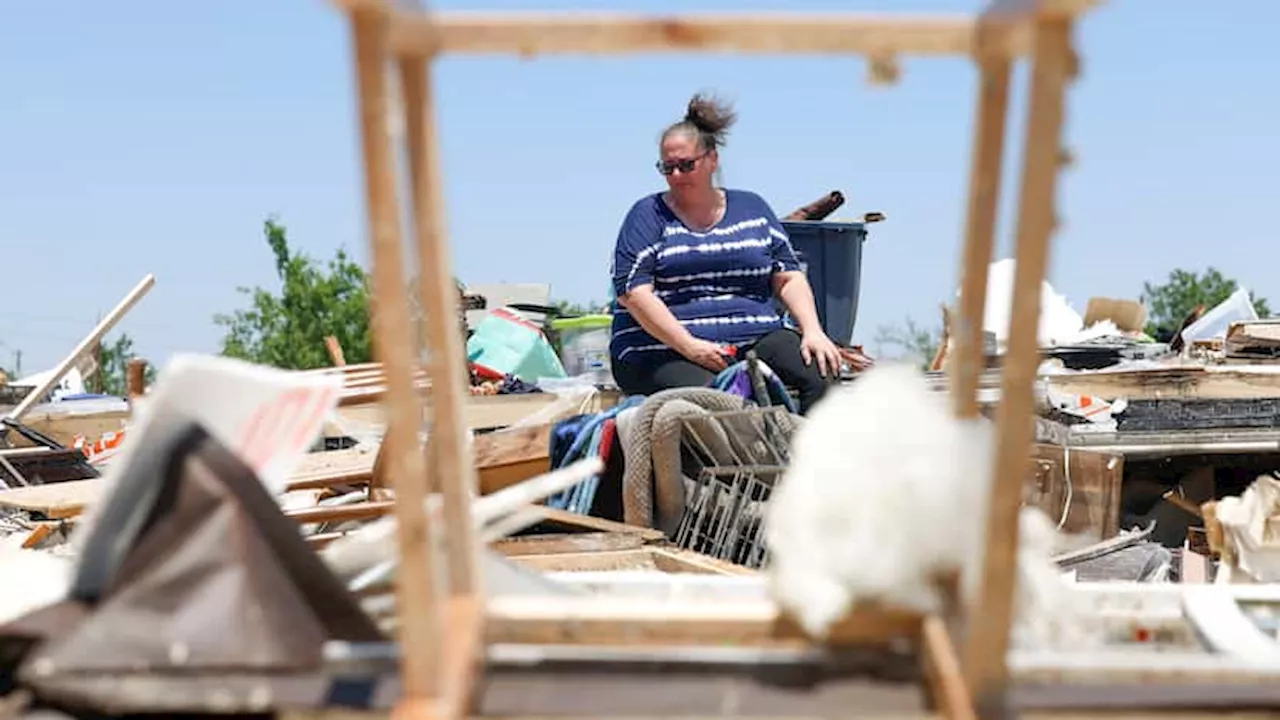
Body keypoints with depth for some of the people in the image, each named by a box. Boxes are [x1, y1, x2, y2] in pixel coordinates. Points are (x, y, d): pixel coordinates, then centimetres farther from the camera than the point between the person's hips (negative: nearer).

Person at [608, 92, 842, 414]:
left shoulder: (751, 208, 17)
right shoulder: (649, 213, 6)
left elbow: (789, 277, 13)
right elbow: (633, 291, -6)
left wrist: (812, 331, -6)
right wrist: (691, 347, -17)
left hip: (756, 339, 4)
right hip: (662, 351, -3)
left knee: (821, 372, -21)